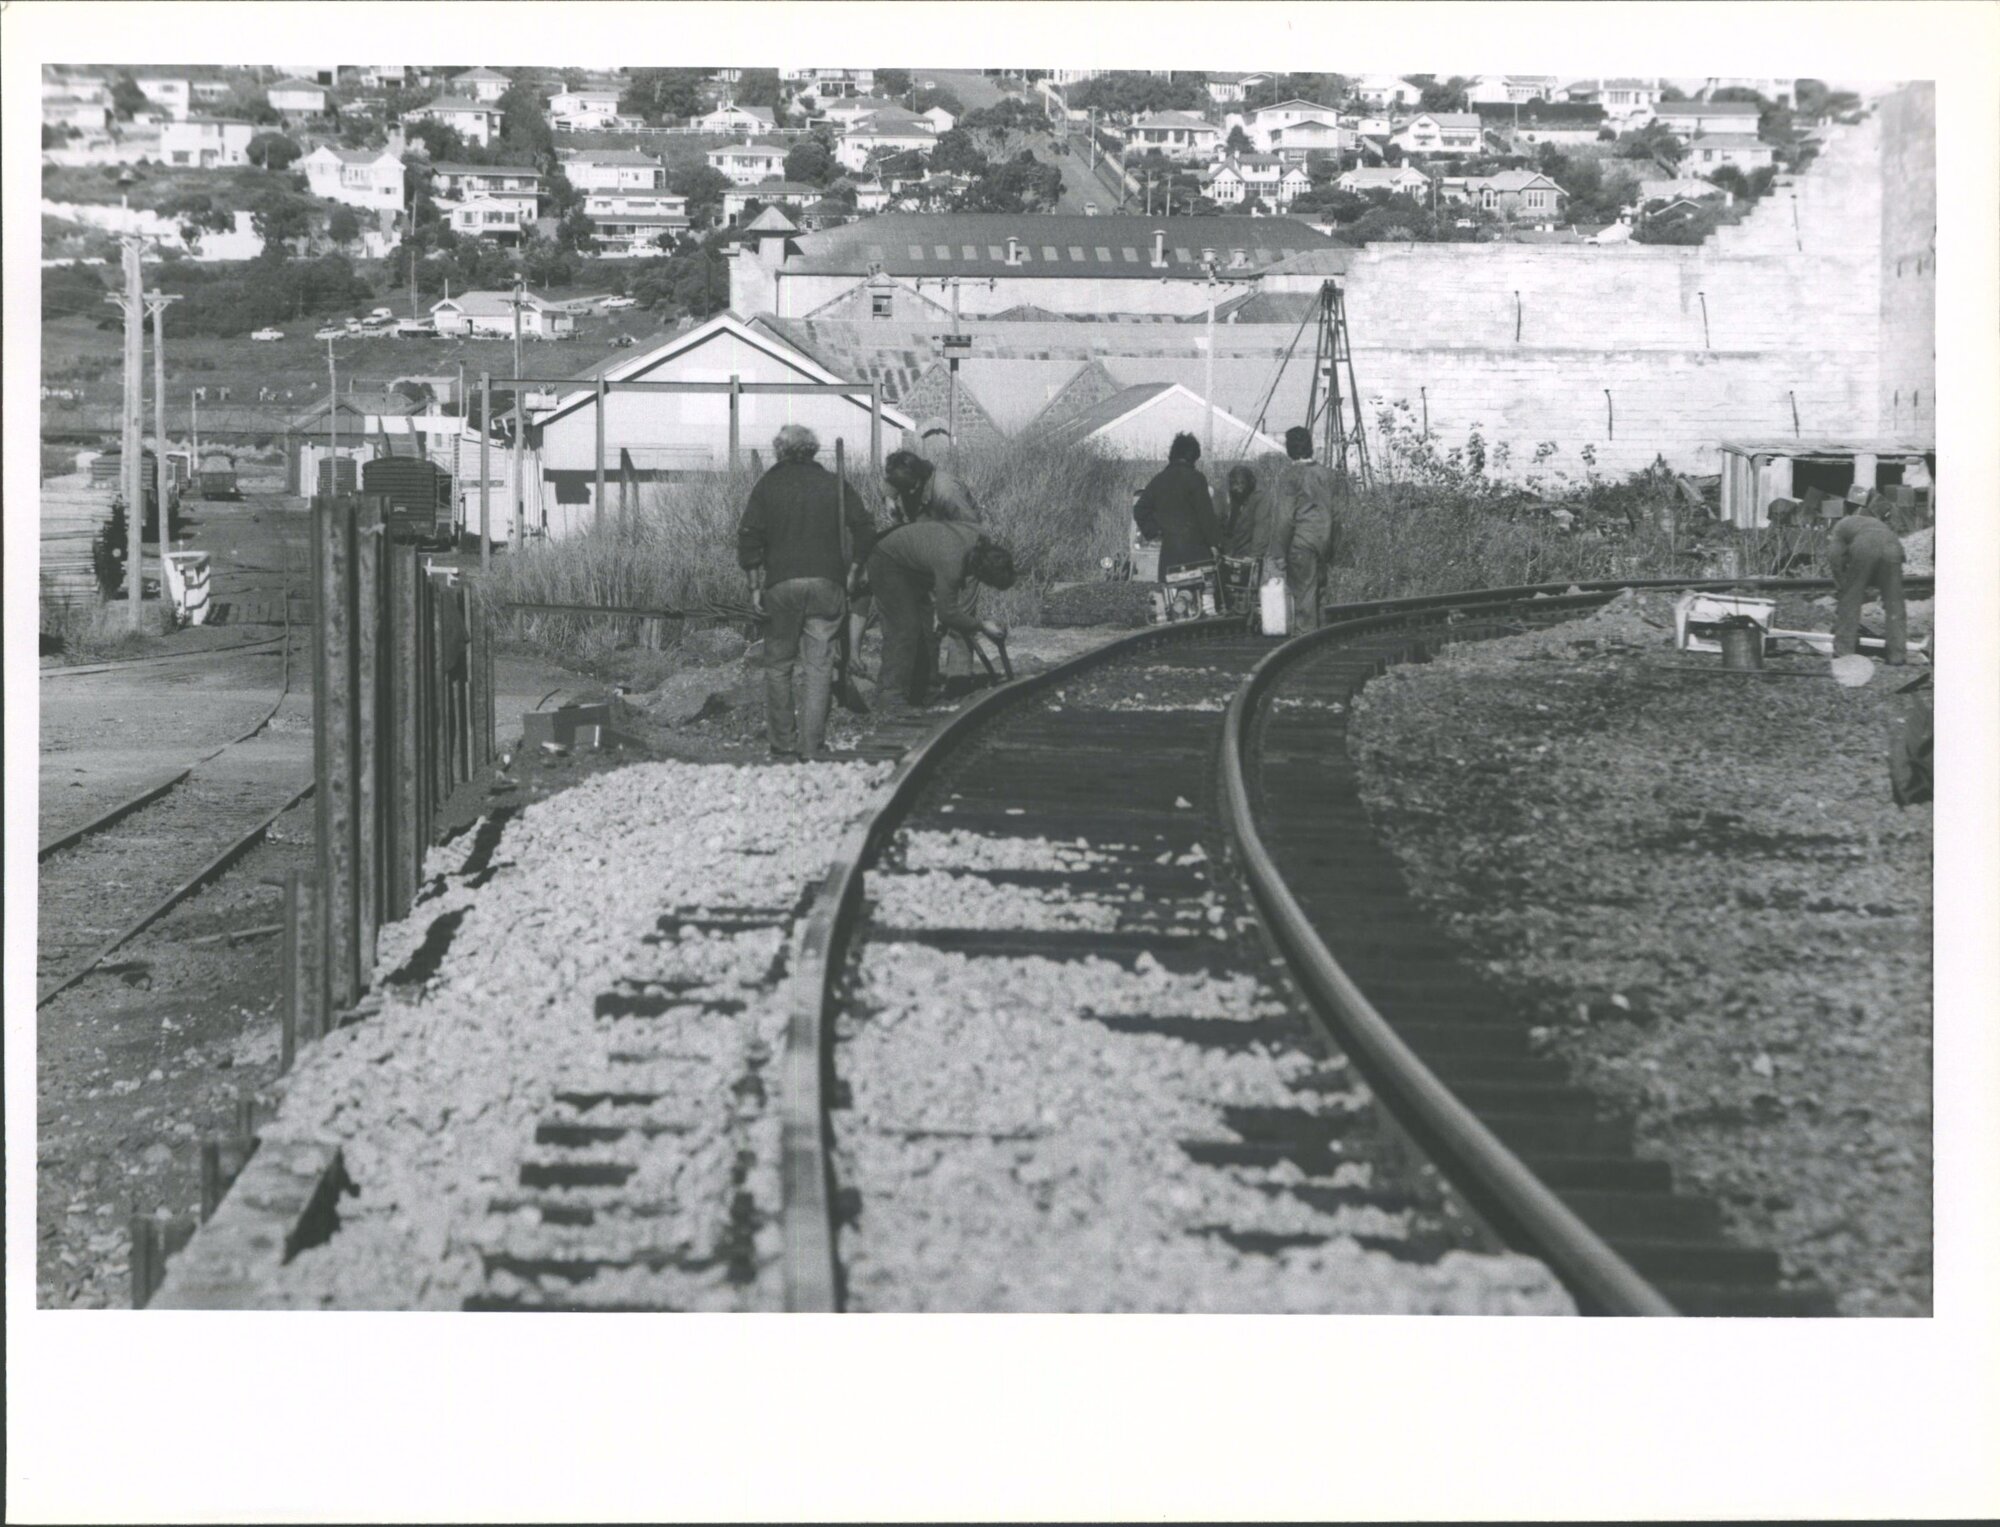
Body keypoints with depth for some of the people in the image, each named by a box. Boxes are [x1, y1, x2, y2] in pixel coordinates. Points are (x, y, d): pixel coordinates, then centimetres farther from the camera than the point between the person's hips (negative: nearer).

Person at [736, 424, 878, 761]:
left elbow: (749, 537, -2)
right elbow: (864, 529, 3)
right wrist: (854, 568, 10)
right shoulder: (834, 484, 8)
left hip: (781, 584, -1)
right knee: (819, 665, 1)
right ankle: (812, 748, -6)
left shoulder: (768, 484, 4)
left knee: (778, 665, 9)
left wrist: (755, 586, 2)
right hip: (827, 582, 1)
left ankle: (783, 747, 9)